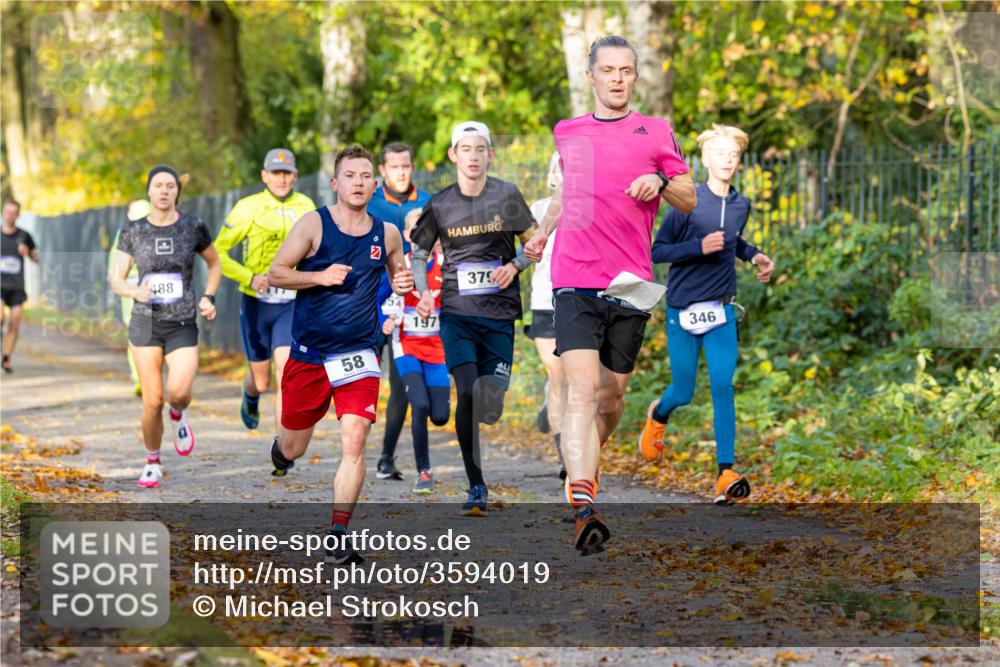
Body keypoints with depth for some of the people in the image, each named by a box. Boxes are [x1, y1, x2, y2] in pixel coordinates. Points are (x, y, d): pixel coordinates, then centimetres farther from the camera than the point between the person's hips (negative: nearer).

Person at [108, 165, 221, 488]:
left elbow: (214, 263, 15)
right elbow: (116, 278, 2)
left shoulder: (193, 227, -2)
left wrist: (208, 298, 0)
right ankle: (152, 464, 20)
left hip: (183, 325, -1)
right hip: (146, 323, 1)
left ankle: (178, 415, 15)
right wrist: (134, 292, -20)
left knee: (179, 392, -23)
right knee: (152, 401, -3)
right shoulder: (133, 230, 0)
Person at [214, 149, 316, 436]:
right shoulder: (248, 208, -8)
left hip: (292, 306, 1)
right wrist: (249, 277, -20)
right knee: (261, 380, 11)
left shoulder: (306, 207, 2)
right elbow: (218, 252, -6)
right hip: (256, 304, -1)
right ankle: (250, 397, 50)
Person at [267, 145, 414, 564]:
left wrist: (404, 285, -4)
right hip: (308, 353, -1)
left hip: (358, 355, 1)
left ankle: (338, 536, -11)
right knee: (294, 448, 10)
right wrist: (320, 276, -19)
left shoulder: (387, 234, 4)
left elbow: (398, 275, 20)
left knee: (354, 440, -16)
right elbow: (275, 274, -4)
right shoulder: (314, 224, -4)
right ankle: (278, 449, 49)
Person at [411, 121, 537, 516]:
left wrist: (514, 266, -10)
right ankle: (476, 488, -11)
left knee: (490, 408, -1)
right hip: (456, 313, 0)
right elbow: (418, 252, 17)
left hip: (499, 315, 0)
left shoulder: (507, 195, 0)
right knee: (467, 393, -16)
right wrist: (423, 292, 1)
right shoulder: (439, 205, 3)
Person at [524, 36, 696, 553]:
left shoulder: (656, 133, 7)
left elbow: (689, 200, 8)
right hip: (573, 281, 0)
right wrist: (543, 231, 34)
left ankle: (584, 463, 42)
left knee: (612, 394, 10)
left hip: (630, 284, 0)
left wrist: (661, 182, -11)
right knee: (583, 389, -16)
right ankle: (583, 509, -27)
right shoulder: (568, 133, 14)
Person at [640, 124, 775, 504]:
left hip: (721, 312, 3)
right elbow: (657, 251, -9)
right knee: (683, 393, 6)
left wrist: (754, 256, 8)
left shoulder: (741, 206, 6)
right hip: (683, 312, -3)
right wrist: (699, 248, -23)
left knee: (723, 387, -10)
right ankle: (658, 416, 43)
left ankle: (726, 475, -14)